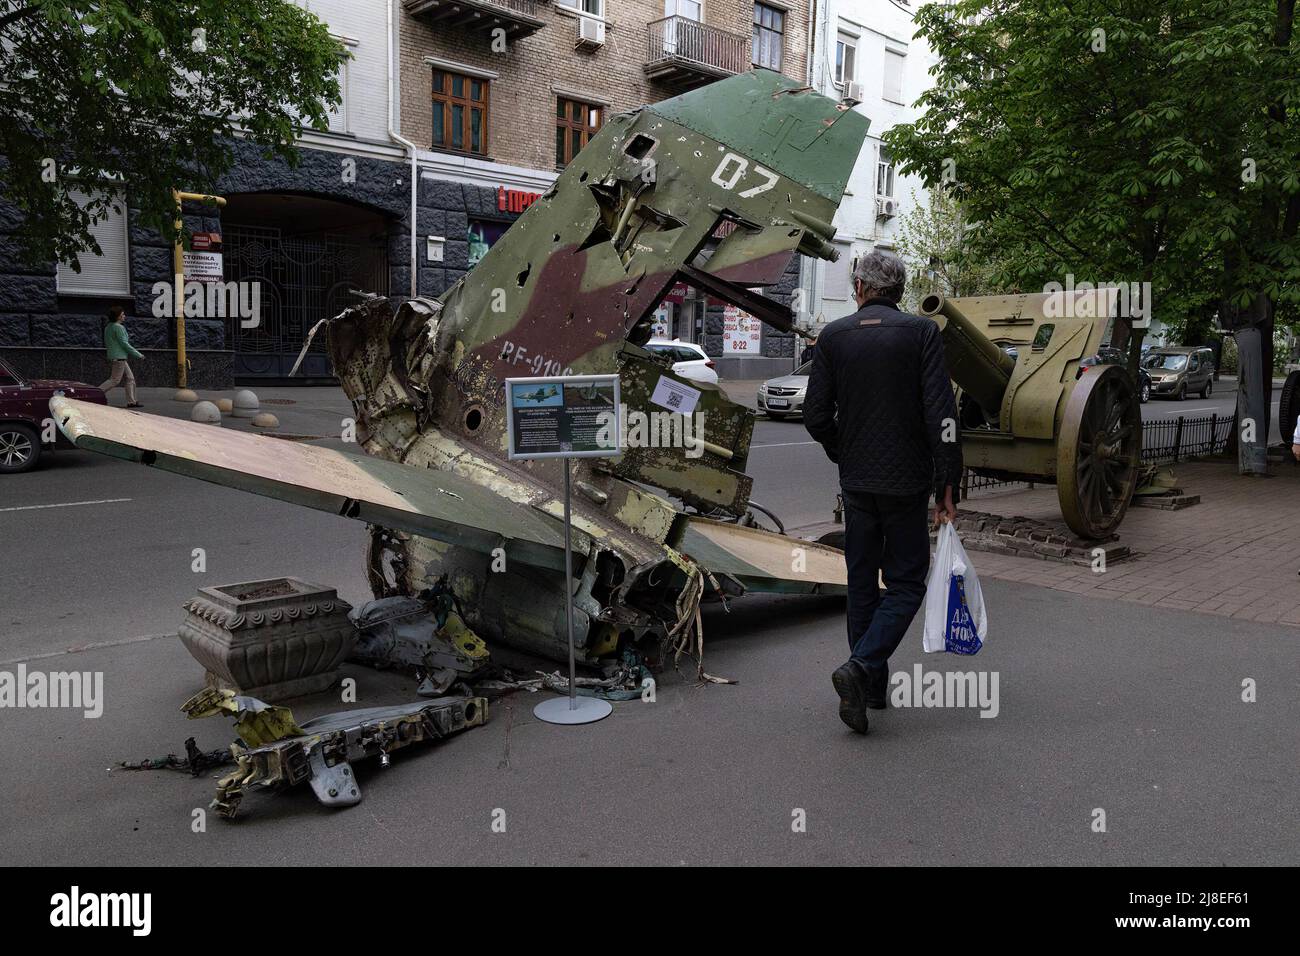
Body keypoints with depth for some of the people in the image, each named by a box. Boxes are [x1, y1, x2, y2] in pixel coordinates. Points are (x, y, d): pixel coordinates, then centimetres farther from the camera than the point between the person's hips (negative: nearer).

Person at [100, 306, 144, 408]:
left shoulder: (108, 327, 15)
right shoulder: (119, 327, -14)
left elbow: (106, 344, 18)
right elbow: (124, 343, -17)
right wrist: (139, 355, -14)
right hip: (119, 357, -10)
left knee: (130, 378, 8)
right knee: (115, 380, -6)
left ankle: (131, 401, 6)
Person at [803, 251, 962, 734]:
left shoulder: (833, 336, 1)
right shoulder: (921, 332, -6)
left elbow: (816, 417, -1)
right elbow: (941, 414, -12)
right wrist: (947, 485, -8)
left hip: (856, 481, 3)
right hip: (907, 480, -3)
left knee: (862, 581, 14)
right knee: (905, 583, 5)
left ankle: (872, 684, 20)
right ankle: (860, 666, -14)